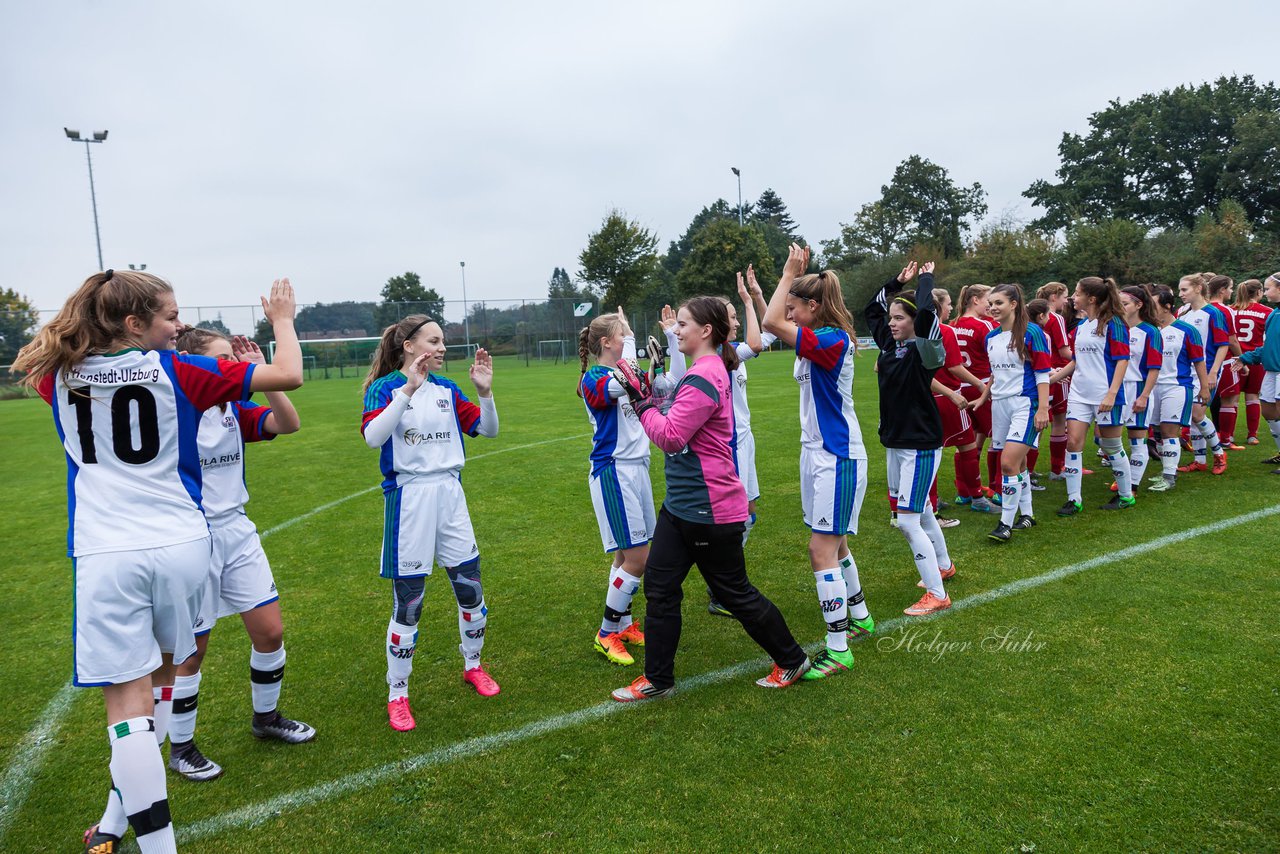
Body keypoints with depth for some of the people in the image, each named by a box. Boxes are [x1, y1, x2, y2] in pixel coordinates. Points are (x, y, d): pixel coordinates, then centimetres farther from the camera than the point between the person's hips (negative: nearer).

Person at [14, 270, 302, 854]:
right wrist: (281, 319, 9)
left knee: (129, 703, 1)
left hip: (105, 556, 0)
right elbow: (288, 375, -8)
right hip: (180, 546, 0)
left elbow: (39, 359, 30)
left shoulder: (61, 377, 3)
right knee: (159, 676, 20)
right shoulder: (176, 371, -6)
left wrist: (96, 313, 28)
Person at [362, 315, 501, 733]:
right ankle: (397, 694, 19)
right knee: (408, 601, 1)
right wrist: (409, 389, -30)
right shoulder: (385, 388, -7)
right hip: (408, 498, -5)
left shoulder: (447, 390, 7)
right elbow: (372, 436, -24)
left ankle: (473, 665, 35)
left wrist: (485, 391, -9)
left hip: (449, 494, 5)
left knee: (470, 586, 10)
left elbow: (488, 429, 7)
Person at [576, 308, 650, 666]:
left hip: (637, 469, 8)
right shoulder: (593, 379, -12)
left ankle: (625, 625, 26)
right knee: (638, 556, -7)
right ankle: (606, 634, 7)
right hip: (613, 472, -8)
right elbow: (620, 386, -35)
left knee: (627, 554, 14)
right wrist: (630, 340, -23)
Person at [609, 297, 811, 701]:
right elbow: (678, 429, 12)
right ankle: (657, 680, 21)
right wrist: (646, 393, 4)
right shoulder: (708, 370, 11)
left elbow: (670, 436, -23)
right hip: (682, 503, 10)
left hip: (709, 510, -10)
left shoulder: (704, 378, -22)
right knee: (659, 586, 10)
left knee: (735, 592, 7)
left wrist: (640, 399, -15)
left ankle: (792, 661, 28)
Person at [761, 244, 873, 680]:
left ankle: (838, 650, 1)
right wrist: (794, 274, 12)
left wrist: (791, 272, -18)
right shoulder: (819, 339, 7)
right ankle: (860, 618, 39)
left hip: (837, 458, -10)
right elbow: (775, 322, 21)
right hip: (817, 452, 10)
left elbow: (771, 322, -29)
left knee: (823, 550, -7)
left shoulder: (832, 341, -19)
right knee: (833, 546, 20)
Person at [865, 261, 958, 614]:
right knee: (921, 512, 22)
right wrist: (898, 281, 10)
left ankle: (936, 595, 1)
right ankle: (943, 565, 43)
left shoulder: (923, 350, -16)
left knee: (908, 521, -9)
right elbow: (870, 310, 18)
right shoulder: (890, 344, 5)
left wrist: (926, 278, -19)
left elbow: (926, 315, -34)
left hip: (921, 446, -8)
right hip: (894, 443, 8)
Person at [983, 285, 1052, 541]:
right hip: (1000, 404, 7)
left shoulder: (1031, 332, -8)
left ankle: (1006, 524, -7)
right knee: (1018, 464, 13)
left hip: (1025, 404, -6)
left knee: (1008, 463, -14)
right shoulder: (991, 337, 11)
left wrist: (1043, 409, -14)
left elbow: (1043, 373, -9)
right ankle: (1026, 515, 26)